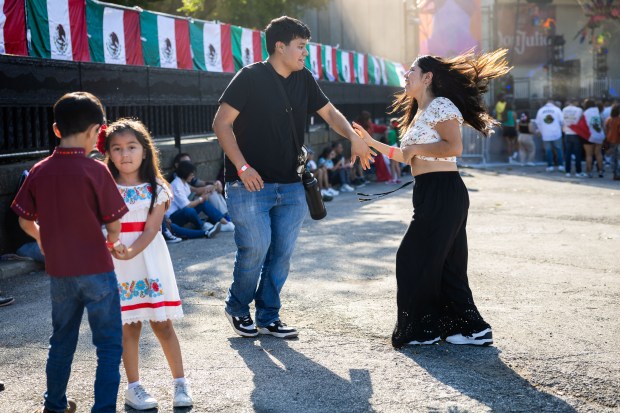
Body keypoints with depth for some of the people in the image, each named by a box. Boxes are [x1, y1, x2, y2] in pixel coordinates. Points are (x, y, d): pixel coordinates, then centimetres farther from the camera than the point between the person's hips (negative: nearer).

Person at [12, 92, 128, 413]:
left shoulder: (39, 171, -2)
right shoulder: (95, 170, -14)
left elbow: (25, 221, 6)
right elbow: (114, 223, -10)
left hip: (59, 271, 5)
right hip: (96, 269, -5)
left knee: (62, 341, 21)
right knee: (109, 346, 5)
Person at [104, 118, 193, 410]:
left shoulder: (156, 189, -1)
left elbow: (151, 229, -9)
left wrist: (131, 252, -24)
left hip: (150, 261, 0)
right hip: (119, 266, 0)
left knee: (162, 324, 4)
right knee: (129, 326, 4)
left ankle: (180, 383, 14)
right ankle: (133, 387, 14)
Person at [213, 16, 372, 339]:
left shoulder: (303, 80, 9)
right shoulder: (250, 77, -9)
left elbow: (328, 112, 17)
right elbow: (221, 123, -11)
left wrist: (353, 136, -3)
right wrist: (242, 167, -18)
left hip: (291, 187, 6)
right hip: (250, 184, -6)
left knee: (282, 252, 6)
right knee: (255, 249, -7)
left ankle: (268, 317, 19)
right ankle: (237, 308, 17)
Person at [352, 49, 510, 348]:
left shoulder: (440, 105, -9)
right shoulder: (419, 112, 22)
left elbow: (454, 146, -23)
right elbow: (407, 157, 26)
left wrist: (416, 147, -14)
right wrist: (371, 142, 22)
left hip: (442, 193, -10)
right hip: (429, 194, 10)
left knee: (415, 260, -4)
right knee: (445, 264, 10)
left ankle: (422, 329, 6)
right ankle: (471, 328, 14)